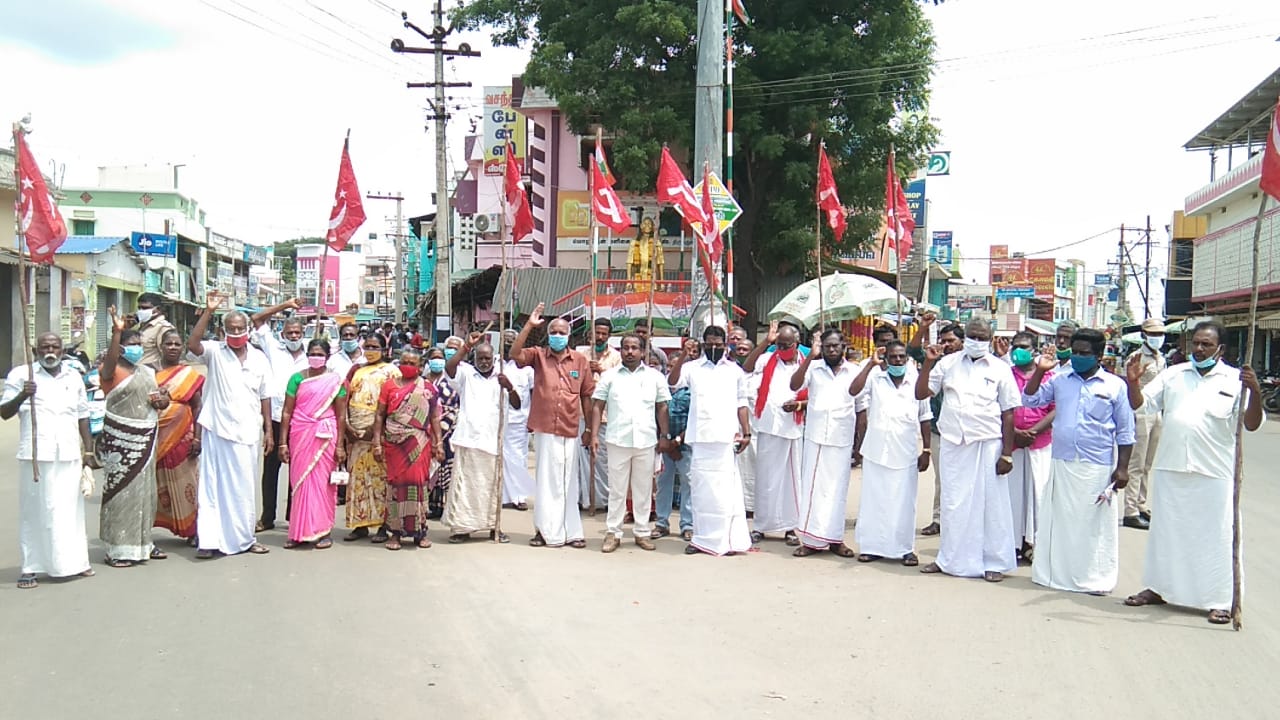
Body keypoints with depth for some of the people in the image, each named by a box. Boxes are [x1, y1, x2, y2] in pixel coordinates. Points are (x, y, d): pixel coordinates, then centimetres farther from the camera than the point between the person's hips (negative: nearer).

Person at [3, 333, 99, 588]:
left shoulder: (74, 377, 16)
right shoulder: (21, 375, 4)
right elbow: (5, 413, -1)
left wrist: (88, 450, 14)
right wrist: (21, 396, -20)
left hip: (70, 455, 3)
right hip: (36, 454, -3)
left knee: (71, 509, 6)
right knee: (35, 510, -2)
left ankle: (74, 561, 14)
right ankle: (31, 567, 3)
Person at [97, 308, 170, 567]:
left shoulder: (147, 372, 15)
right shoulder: (112, 370, -7)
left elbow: (162, 397, 23)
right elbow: (110, 360, -30)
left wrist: (162, 399, -1)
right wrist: (117, 332, -42)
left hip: (145, 439, 7)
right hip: (120, 440, -7)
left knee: (144, 491, 12)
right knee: (122, 491, -5)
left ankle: (142, 543, 22)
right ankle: (118, 549, 0)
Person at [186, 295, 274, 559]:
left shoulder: (259, 358, 8)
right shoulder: (215, 352, 0)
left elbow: (264, 397, 10)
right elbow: (192, 344, -21)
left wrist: (268, 431, 7)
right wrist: (208, 311, -24)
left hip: (248, 433, 3)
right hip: (217, 430, -3)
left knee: (243, 487, 11)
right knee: (213, 485, -1)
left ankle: (244, 538, 21)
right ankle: (209, 540, 1)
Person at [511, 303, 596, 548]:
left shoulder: (580, 361, 5)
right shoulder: (538, 356, 5)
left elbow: (587, 395, 9)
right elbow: (515, 353, -14)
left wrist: (589, 428, 8)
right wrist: (529, 325, -17)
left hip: (570, 430, 1)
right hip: (544, 429, -1)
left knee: (568, 482, 8)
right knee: (547, 481, 5)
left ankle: (570, 532, 16)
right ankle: (547, 531, 12)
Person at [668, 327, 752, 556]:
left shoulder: (735, 370, 13)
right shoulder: (693, 367, 9)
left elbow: (741, 404, 14)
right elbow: (672, 381, -7)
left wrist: (746, 432, 5)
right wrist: (683, 357, -20)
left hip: (726, 437, 0)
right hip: (701, 437, 0)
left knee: (725, 489, -3)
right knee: (701, 487, 6)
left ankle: (724, 539, 3)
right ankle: (702, 539, 14)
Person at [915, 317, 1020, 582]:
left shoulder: (1000, 369, 2)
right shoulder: (948, 363, 6)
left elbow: (1008, 413, 1)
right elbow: (921, 394, 5)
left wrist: (1007, 453, -3)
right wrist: (928, 363, -8)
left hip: (988, 444, -2)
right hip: (953, 444, 2)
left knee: (991, 503, 3)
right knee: (953, 503, 10)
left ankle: (994, 562, 15)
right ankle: (950, 559, 22)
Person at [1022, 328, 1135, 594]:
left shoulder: (1115, 386, 0)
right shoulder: (1060, 380, 7)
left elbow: (1125, 431, 2)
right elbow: (1030, 400, 7)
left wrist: (1122, 467, -3)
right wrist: (1040, 371, -2)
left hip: (1097, 467, -3)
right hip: (1062, 463, 3)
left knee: (1095, 524, 3)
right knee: (1059, 520, 9)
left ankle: (1096, 578, 13)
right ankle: (1056, 573, 20)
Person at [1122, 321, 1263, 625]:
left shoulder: (1235, 380, -1)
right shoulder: (1173, 374, 9)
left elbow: (1251, 424, -8)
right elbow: (1139, 403, 7)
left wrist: (1255, 392, -25)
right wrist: (1133, 382, -12)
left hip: (1214, 474, -3)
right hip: (1170, 469, 4)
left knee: (1215, 536, 1)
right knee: (1165, 530, 14)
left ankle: (1219, 600, 10)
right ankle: (1158, 588, 28)